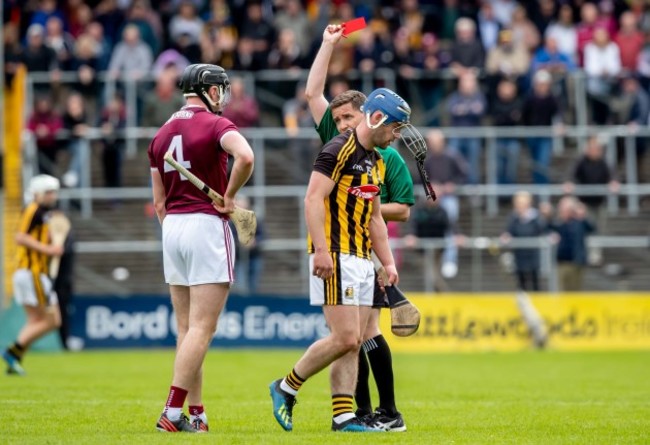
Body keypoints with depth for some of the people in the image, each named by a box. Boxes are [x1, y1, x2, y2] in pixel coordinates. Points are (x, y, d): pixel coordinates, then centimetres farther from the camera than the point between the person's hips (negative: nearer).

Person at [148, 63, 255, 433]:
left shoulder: (162, 133, 13)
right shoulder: (216, 125, -7)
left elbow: (159, 202, 16)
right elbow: (245, 157, -28)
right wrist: (230, 196, -13)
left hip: (172, 226, 7)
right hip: (207, 224, -7)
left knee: (187, 329, 11)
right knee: (202, 329, -7)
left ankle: (197, 413, 11)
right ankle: (173, 412, -13)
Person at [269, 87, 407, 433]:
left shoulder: (376, 161, 18)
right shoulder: (339, 150, -10)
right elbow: (313, 199, -17)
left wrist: (388, 263, 19)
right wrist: (321, 250, -25)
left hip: (361, 259, 9)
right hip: (335, 258, -9)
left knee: (353, 343, 4)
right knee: (345, 337, -12)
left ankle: (343, 417, 4)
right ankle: (286, 388, 3)